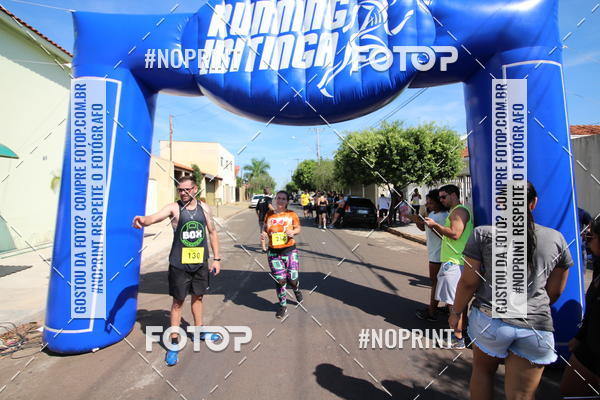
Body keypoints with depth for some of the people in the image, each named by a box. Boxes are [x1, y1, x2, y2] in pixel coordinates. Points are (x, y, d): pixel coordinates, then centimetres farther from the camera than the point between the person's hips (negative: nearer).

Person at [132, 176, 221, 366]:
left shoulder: (204, 208, 0)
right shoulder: (174, 208, -11)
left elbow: (212, 232, 8)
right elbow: (155, 217, -30)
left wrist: (216, 258, 5)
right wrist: (143, 220, -54)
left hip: (201, 262, 4)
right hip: (179, 264, -3)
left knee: (198, 296, 19)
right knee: (178, 301, 5)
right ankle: (173, 343, 19)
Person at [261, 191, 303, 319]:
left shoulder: (291, 214, -1)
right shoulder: (269, 214, 4)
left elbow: (298, 228, 8)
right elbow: (266, 229, 14)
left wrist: (293, 232, -13)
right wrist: (264, 234, -7)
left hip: (290, 250, -1)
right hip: (273, 252, 1)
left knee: (292, 279, 1)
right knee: (280, 280, 3)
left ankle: (296, 290, 39)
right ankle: (283, 306, 24)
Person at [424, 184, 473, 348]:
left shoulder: (459, 211, -12)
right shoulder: (454, 212, 21)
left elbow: (455, 234, -24)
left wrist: (435, 224, -15)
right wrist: (433, 225, 13)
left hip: (454, 262, -11)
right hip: (453, 261, 11)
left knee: (454, 301, -5)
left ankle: (458, 339, 3)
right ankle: (462, 331, 28)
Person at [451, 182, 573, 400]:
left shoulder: (483, 234, -6)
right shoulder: (556, 239, 3)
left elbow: (468, 282, -5)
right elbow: (555, 292, 12)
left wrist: (456, 311, 10)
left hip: (490, 318, -1)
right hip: (537, 328, 2)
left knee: (482, 371, 23)